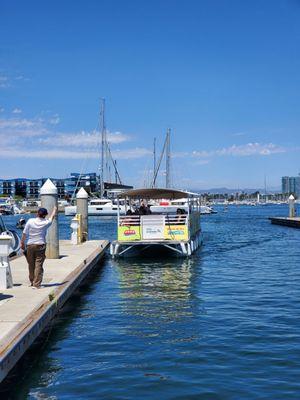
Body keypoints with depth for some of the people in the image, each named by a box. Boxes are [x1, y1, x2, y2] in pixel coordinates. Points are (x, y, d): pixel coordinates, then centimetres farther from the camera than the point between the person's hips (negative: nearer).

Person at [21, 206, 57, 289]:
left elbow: (24, 233, -2)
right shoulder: (45, 223, -4)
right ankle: (36, 284, -5)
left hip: (30, 245, 2)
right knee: (38, 265, -1)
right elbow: (52, 216, 17)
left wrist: (22, 243, 10)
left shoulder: (30, 221, -5)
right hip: (40, 245, -1)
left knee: (31, 265, 13)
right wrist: (55, 210, 36)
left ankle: (32, 282, 27)